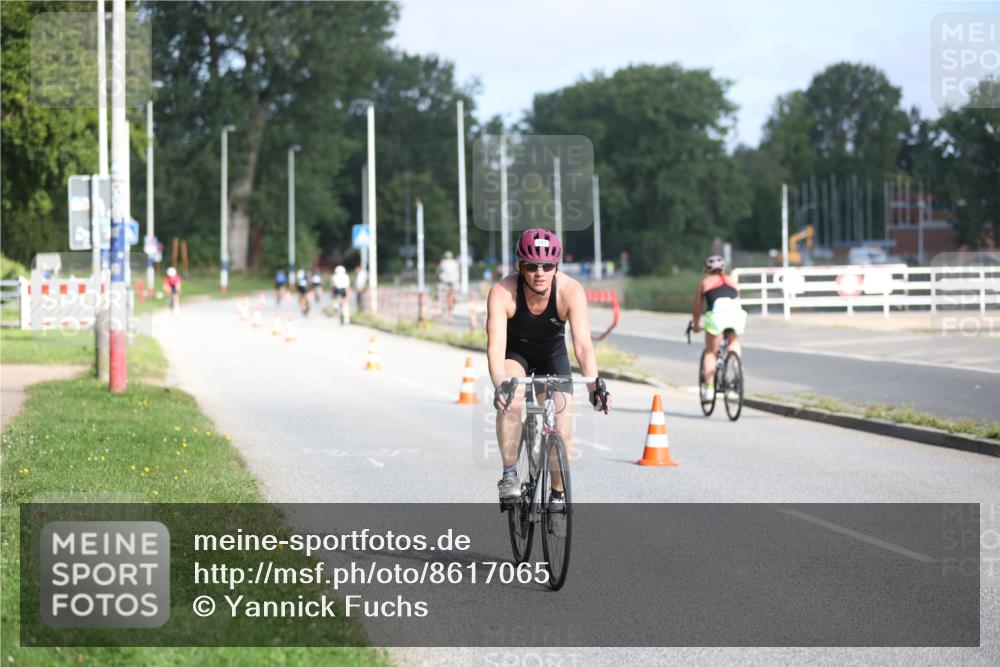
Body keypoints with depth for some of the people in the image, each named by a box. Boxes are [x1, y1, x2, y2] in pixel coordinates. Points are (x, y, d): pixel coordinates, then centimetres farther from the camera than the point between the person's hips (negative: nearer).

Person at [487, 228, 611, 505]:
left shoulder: (571, 291, -31)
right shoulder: (502, 292, -33)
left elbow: (583, 344, -37)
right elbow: (496, 345, -42)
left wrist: (594, 385, -53)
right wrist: (500, 385, -59)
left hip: (552, 355, 1)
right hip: (514, 353, -1)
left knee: (562, 433, -8)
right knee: (510, 398, -33)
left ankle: (557, 495, 16)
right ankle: (510, 474, -19)